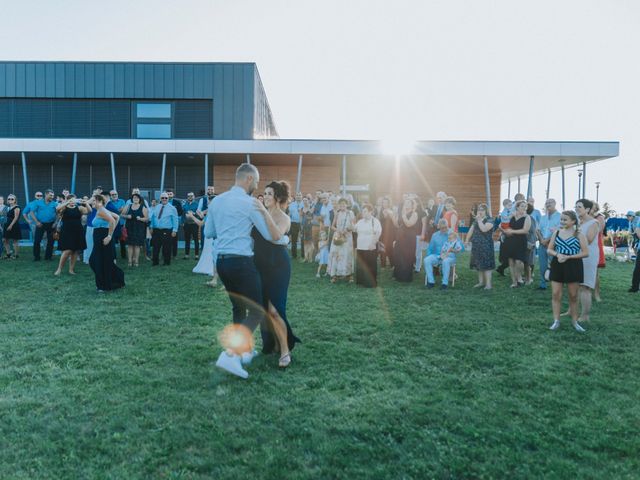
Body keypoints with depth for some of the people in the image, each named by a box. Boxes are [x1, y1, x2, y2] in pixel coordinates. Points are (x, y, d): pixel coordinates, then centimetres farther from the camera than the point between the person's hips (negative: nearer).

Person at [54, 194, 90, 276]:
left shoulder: (79, 208, 6)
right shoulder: (64, 208, 1)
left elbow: (89, 211, -7)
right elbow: (57, 209, -21)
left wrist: (85, 203, -21)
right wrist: (68, 202, -27)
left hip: (78, 232, 3)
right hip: (67, 232, -3)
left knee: (75, 251, 5)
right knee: (67, 251, -9)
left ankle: (71, 269, 16)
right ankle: (59, 269, 5)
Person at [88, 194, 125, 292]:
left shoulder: (101, 211, -15)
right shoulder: (102, 210, 14)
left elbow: (112, 221, -29)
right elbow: (117, 217, 21)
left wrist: (109, 235, -26)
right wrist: (112, 230, 16)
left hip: (103, 239, -10)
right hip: (99, 240, 10)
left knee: (104, 263, -1)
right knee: (94, 261, 16)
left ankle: (105, 286, 9)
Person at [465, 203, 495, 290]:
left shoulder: (490, 220, -7)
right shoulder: (475, 220, 15)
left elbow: (484, 229, -23)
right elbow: (471, 231, 16)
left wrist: (479, 220, -16)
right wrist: (467, 240, 9)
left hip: (486, 245, -7)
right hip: (476, 245, 7)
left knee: (486, 264, -7)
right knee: (478, 264, 10)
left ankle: (488, 283, -5)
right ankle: (481, 282, 18)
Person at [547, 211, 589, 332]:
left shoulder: (579, 235, -5)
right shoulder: (556, 233, 5)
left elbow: (585, 253, -8)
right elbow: (549, 250, 8)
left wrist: (568, 257, -18)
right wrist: (558, 254, -14)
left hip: (573, 266, -2)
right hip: (557, 266, 3)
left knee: (573, 295, 7)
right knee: (555, 294, 0)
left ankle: (574, 321, 20)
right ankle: (556, 320, 8)